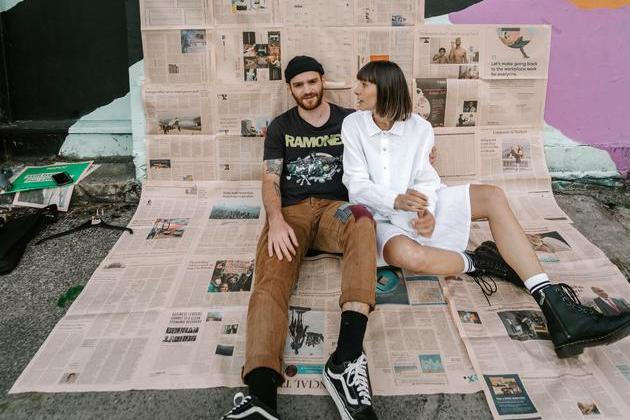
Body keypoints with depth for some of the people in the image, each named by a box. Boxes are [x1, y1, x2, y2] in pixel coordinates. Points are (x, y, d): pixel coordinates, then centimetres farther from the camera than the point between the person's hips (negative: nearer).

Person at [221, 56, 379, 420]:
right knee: (270, 281, -30)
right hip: (291, 212, 1)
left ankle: (346, 359, -50)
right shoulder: (281, 126, 16)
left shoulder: (350, 120, 16)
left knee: (362, 221, -39)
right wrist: (276, 220, -14)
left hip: (334, 208, 0)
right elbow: (271, 180, 6)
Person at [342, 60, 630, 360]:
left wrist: (427, 211, -23)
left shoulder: (418, 128, 4)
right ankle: (477, 262, -12)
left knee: (492, 196, -20)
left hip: (417, 207, 4)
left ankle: (555, 308, -27)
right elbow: (357, 184, -7)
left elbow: (424, 180, -1)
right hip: (380, 218, -3)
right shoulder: (353, 125, -1)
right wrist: (396, 200, -25)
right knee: (405, 254, -42)